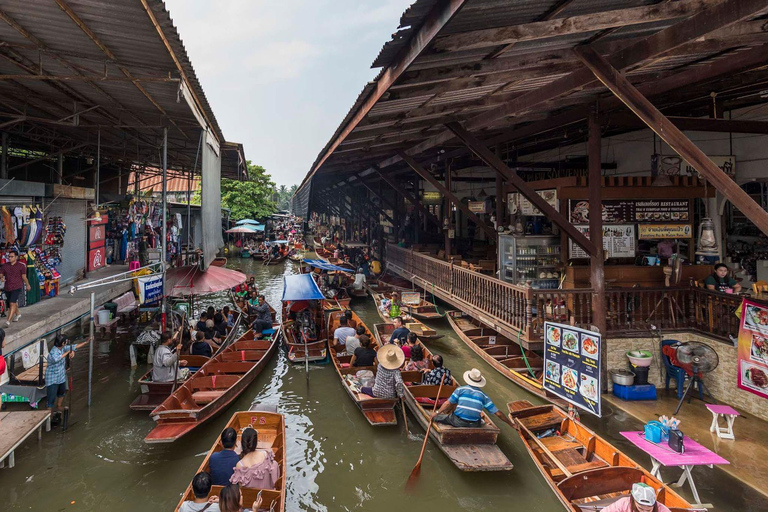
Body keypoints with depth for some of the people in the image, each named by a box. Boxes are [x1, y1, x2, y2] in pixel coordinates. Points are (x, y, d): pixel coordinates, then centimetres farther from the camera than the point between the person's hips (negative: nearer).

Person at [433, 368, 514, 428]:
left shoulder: (460, 389, 0)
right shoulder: (483, 396, 5)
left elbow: (448, 403, -1)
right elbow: (498, 413, 4)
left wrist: (437, 413, 11)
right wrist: (511, 424, 14)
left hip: (458, 422, -1)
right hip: (474, 425, 2)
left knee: (437, 417, 18)